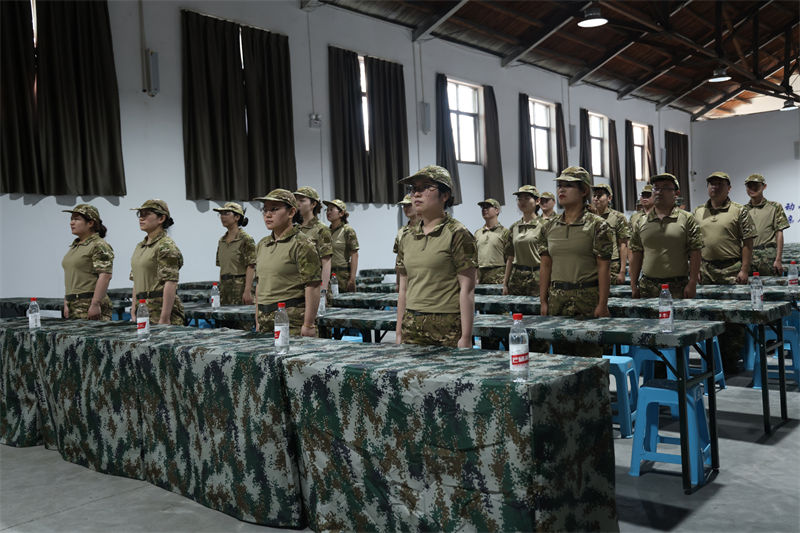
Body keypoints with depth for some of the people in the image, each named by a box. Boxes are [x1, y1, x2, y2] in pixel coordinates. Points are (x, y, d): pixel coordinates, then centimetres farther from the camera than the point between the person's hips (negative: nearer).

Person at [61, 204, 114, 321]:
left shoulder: (99, 246, -8)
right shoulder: (74, 246, 21)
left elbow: (105, 276, -18)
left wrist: (95, 304, -23)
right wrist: (66, 303, 19)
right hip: (74, 306, 8)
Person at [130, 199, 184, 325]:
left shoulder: (166, 246, -11)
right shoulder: (140, 247, 17)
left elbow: (170, 283, -18)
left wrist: (164, 319, -23)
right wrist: (133, 311, 16)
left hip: (161, 309, -8)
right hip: (143, 310, 8)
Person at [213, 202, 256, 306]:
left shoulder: (246, 239, -8)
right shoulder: (222, 241, 15)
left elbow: (251, 267, -12)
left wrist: (247, 291, -18)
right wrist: (220, 288, 14)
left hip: (240, 287, -7)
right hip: (225, 287, 7)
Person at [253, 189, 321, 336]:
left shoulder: (302, 244, -9)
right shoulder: (262, 245, 14)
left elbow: (312, 287, -15)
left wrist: (308, 325, -18)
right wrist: (258, 322, 16)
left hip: (293, 323, -7)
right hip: (266, 323, 7)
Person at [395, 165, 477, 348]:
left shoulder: (457, 234, -6)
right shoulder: (406, 238, 11)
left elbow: (467, 289, -10)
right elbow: (403, 289, 15)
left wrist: (466, 338, -13)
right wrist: (399, 333, 13)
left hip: (447, 328, -5)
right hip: (411, 326, 5)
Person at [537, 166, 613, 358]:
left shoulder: (597, 226, -4)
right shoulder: (549, 227, 10)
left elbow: (603, 268, -7)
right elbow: (546, 266, 11)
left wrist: (602, 304, -12)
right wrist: (543, 301, 7)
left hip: (587, 299, -5)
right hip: (556, 298, 5)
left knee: (588, 354, -1)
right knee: (559, 352, 10)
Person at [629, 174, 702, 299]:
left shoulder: (687, 219, 2)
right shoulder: (641, 222, 10)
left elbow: (695, 253, -2)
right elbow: (636, 254, 9)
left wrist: (692, 284, -10)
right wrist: (633, 285, 4)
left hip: (678, 287, -2)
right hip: (648, 286, 2)